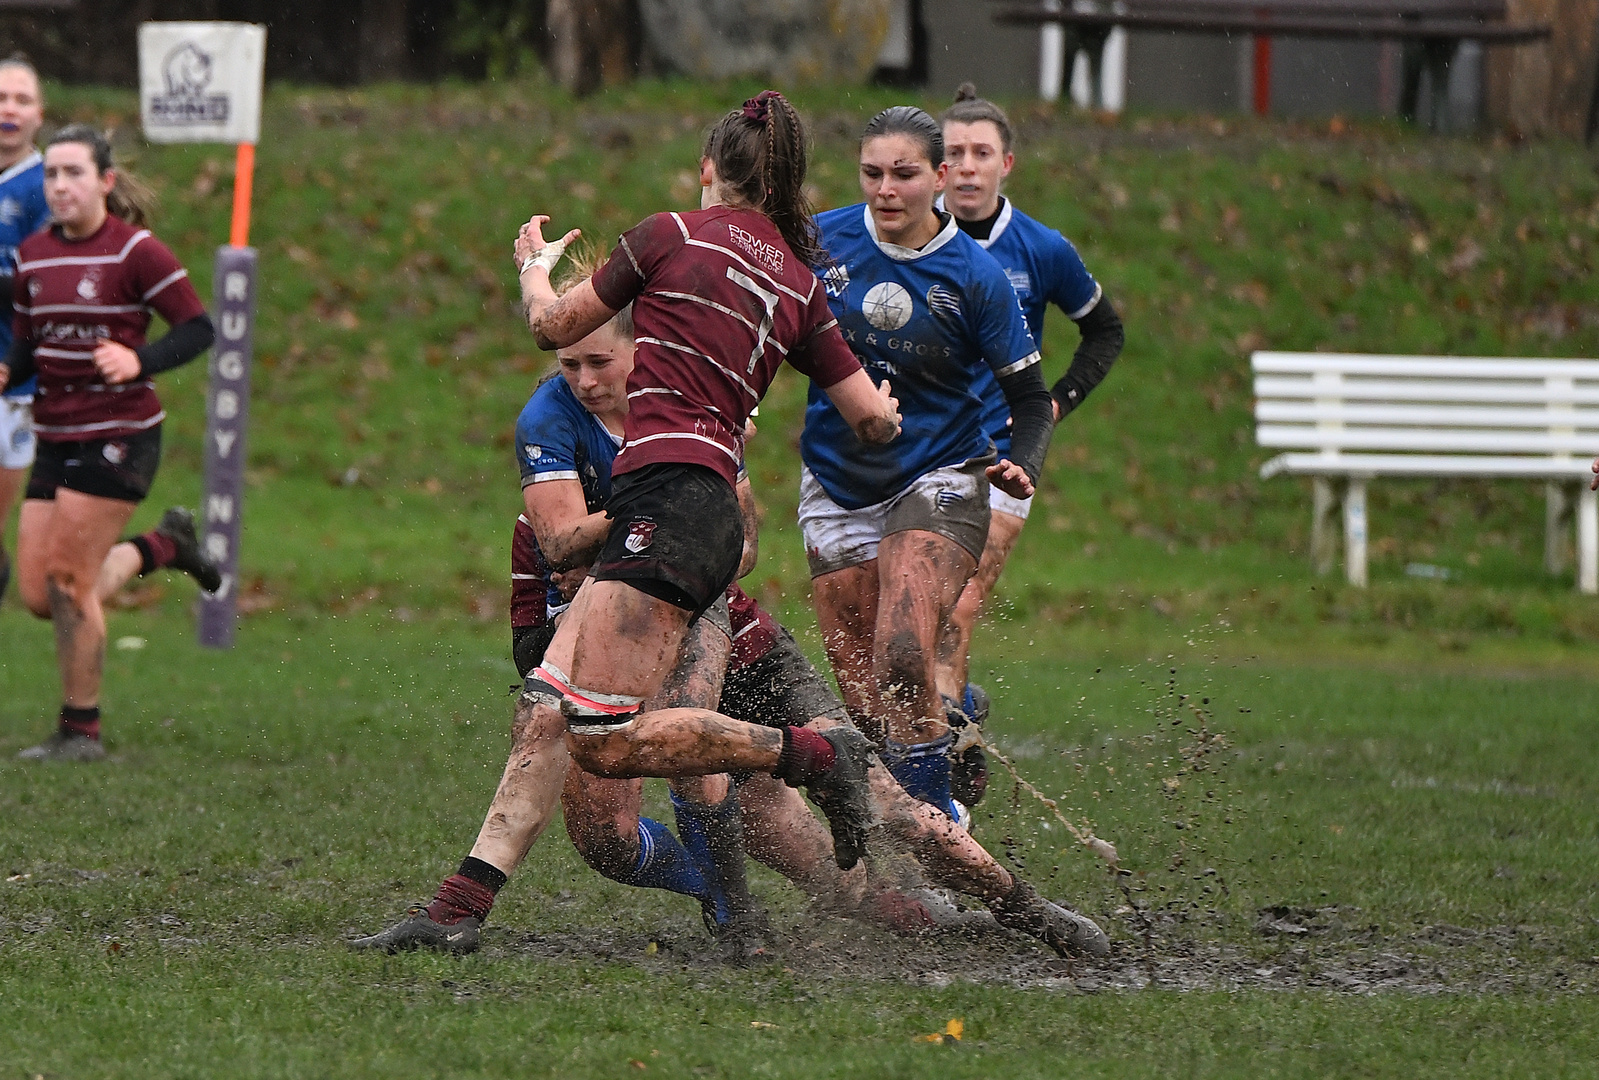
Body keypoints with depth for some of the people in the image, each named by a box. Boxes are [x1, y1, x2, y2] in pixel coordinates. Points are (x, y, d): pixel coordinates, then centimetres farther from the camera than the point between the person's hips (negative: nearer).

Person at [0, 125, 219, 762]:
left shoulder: (134, 251, -11)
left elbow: (198, 330, -11)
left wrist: (138, 362, -28)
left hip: (119, 434, -7)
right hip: (55, 440, 7)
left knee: (66, 580, -10)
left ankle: (81, 730, 6)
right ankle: (162, 546, 29)